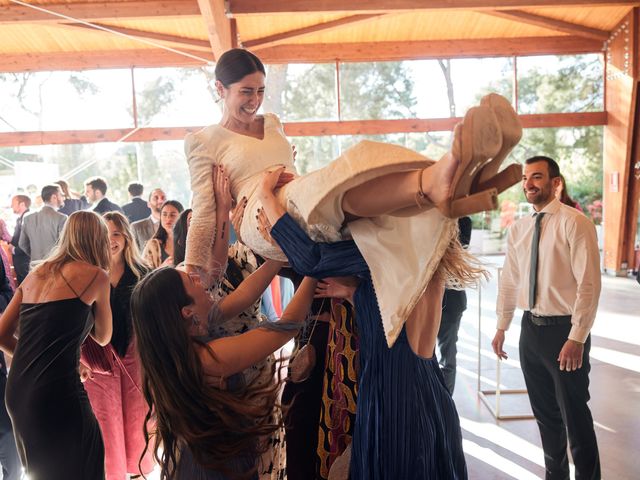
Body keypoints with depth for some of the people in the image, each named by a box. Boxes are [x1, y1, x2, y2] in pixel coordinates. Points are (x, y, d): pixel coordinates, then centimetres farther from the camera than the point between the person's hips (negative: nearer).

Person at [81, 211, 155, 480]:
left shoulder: (140, 272, 2)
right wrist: (81, 356, -4)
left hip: (135, 354, 1)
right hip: (98, 356, 0)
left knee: (136, 417, 9)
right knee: (106, 419, 5)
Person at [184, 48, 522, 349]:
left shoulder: (271, 123, 27)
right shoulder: (203, 142, 11)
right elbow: (204, 214, 5)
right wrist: (191, 277, -1)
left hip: (314, 218, 6)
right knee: (341, 183, -36)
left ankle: (460, 183, -54)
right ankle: (435, 182, -62)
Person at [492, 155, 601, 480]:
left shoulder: (574, 223, -13)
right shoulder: (518, 229, 7)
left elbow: (589, 284, -17)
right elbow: (509, 281, 12)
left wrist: (577, 338, -20)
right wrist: (501, 328, 12)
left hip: (564, 330, -6)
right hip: (531, 329, 6)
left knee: (575, 416, 6)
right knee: (545, 412, 19)